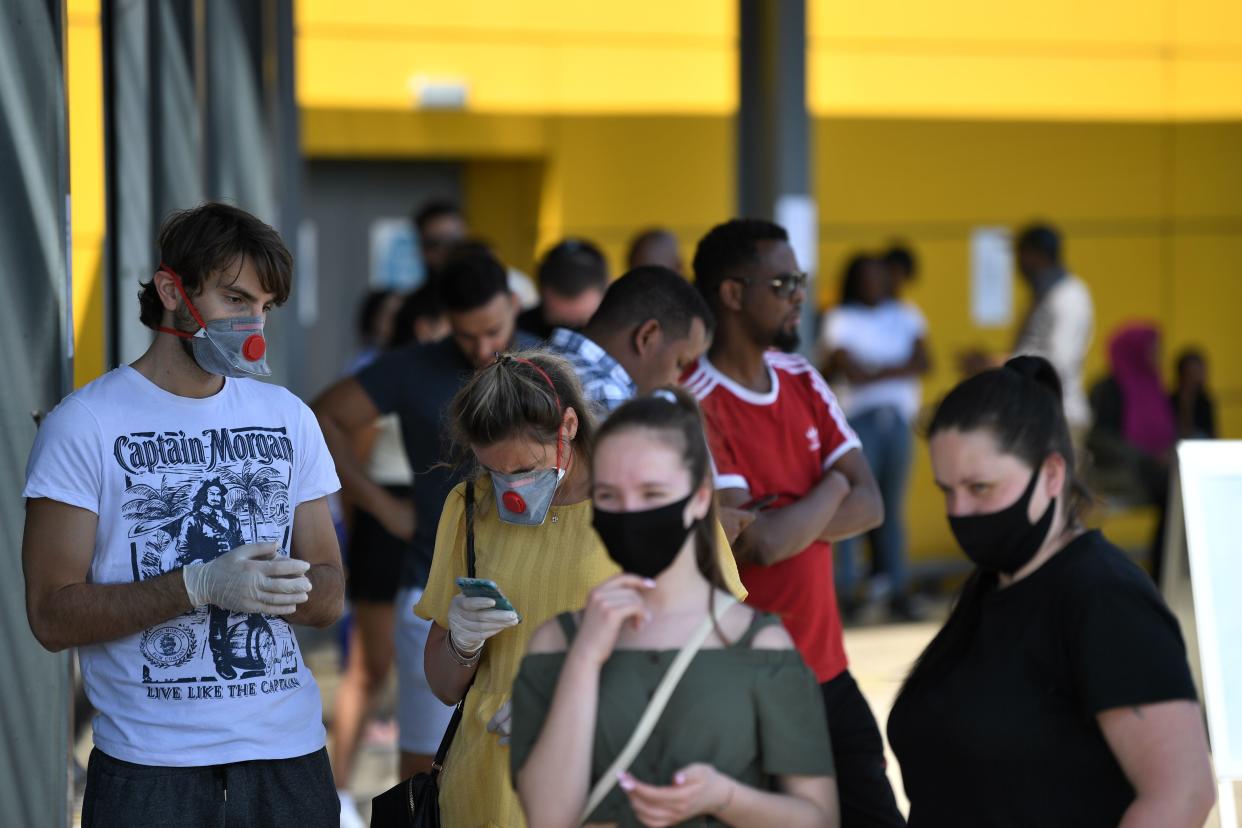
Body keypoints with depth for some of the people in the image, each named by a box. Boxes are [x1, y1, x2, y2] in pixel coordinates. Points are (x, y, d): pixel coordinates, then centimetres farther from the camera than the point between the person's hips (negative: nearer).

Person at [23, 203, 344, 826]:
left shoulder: (289, 418, 11)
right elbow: (52, 615, -10)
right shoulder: (84, 424, -4)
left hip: (290, 753, 4)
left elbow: (327, 600, 10)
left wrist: (274, 587, -13)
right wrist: (200, 586, -21)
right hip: (149, 766, -4)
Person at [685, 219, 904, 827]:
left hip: (828, 670, 7)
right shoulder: (695, 406, -17)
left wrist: (781, 523, -17)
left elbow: (869, 506, 0)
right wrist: (832, 487, -5)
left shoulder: (799, 379, 8)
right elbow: (763, 543, -24)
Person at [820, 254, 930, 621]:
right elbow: (852, 371, -9)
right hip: (859, 420, -4)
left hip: (898, 420, 4)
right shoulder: (840, 320, 2)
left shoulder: (905, 316, 16)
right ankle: (847, 591, -7)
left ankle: (898, 591, 6)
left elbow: (923, 363, 3)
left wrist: (874, 372, -6)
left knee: (893, 505, 5)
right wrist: (897, 370, -5)